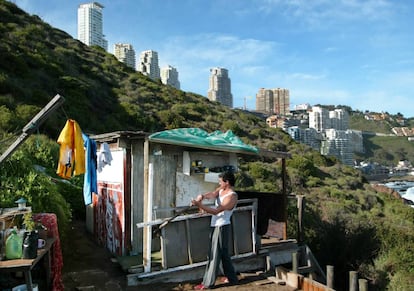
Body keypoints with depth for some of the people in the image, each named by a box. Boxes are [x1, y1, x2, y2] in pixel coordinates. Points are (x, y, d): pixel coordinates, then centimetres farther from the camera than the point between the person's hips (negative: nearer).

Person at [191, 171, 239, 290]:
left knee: (214, 255, -2)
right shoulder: (221, 190, 7)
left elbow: (216, 211, -26)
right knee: (223, 253, 18)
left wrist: (199, 205, -34)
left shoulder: (232, 197, -21)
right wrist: (202, 196, -32)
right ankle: (232, 278, 30)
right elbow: (212, 194, -9)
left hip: (221, 227, -9)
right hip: (215, 226, 9)